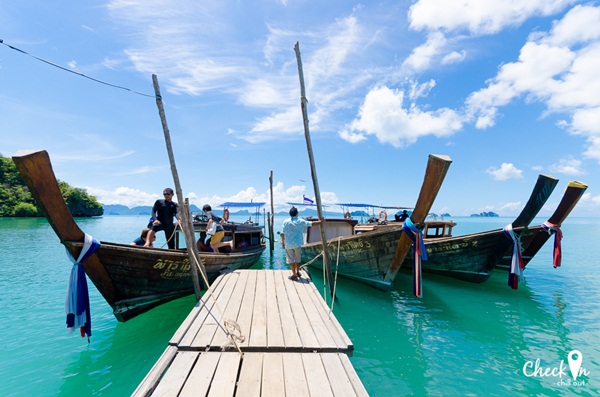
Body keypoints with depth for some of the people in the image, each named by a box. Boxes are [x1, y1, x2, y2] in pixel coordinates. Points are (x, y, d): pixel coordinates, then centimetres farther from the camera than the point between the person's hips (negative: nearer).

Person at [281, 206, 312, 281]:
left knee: (291, 259, 7)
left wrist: (283, 242, 7)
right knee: (298, 259, 18)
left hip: (288, 244, -1)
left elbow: (283, 233, -5)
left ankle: (294, 275, 10)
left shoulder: (286, 222, -5)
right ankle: (298, 272, 33)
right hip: (297, 243, 1)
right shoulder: (301, 221, -3)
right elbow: (311, 224, 6)